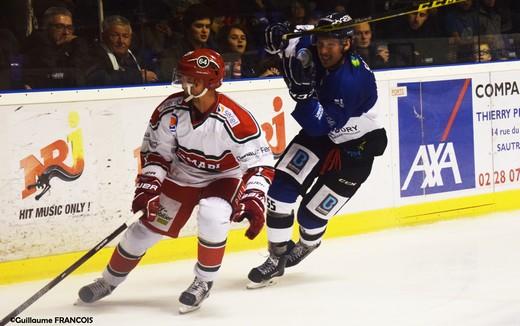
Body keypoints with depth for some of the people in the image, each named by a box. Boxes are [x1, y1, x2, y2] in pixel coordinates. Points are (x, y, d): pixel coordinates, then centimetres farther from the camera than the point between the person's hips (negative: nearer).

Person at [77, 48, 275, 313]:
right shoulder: (170, 110, -18)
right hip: (182, 175, 4)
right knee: (148, 225, 3)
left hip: (224, 177, -4)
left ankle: (204, 282, -8)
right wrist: (148, 185, -12)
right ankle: (109, 281, 26)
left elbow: (261, 161, -26)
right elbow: (155, 151, -3)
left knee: (212, 215, -33)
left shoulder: (234, 120, -30)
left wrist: (253, 201, -37)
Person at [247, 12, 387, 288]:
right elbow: (298, 42, 8)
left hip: (355, 148, -6)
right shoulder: (314, 52, -16)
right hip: (320, 130, 6)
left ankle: (307, 244, 34)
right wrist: (280, 36, -15)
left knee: (311, 214, -2)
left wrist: (303, 91, -47)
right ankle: (277, 258, 6)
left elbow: (320, 125, -34)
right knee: (281, 189, -9)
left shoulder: (353, 79, -34)